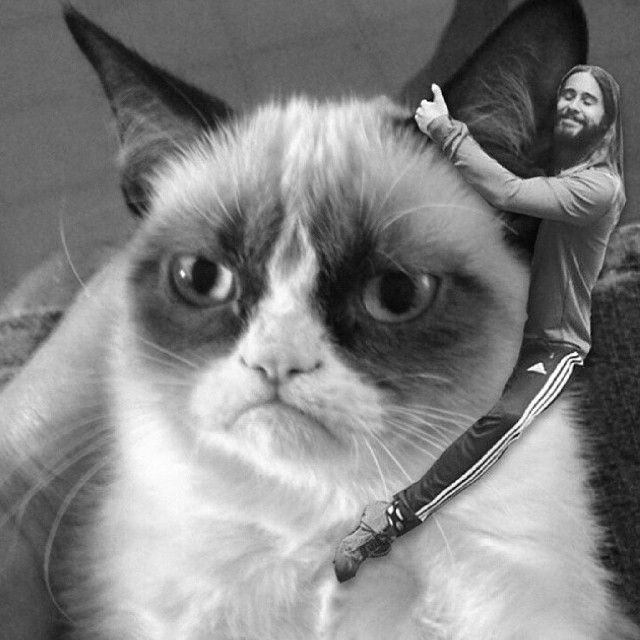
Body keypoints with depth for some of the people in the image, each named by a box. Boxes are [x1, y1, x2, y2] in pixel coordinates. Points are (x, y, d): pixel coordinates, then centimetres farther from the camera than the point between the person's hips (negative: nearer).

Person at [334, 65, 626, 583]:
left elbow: (506, 192, -28)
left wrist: (445, 130, -23)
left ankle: (391, 519, -35)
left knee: (502, 421, -34)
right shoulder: (541, 161, 9)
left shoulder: (600, 185, -15)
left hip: (553, 345, -8)